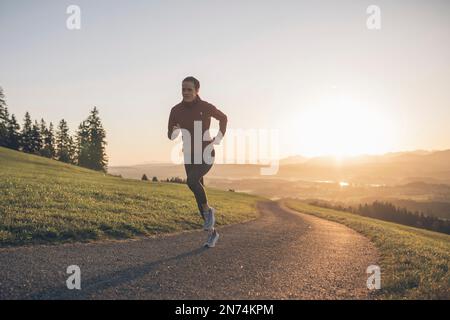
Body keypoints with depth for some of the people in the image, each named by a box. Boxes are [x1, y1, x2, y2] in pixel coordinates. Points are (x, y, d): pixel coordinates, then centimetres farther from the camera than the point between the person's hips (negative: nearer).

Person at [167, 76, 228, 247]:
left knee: (191, 181, -33)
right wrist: (175, 132, -21)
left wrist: (218, 139, 0)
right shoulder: (176, 110, -1)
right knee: (199, 197, 5)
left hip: (207, 155, -4)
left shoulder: (206, 107, -10)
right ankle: (212, 232, 21)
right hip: (190, 157, 4)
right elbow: (171, 136, 4)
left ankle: (208, 210, -7)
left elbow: (223, 118, 11)